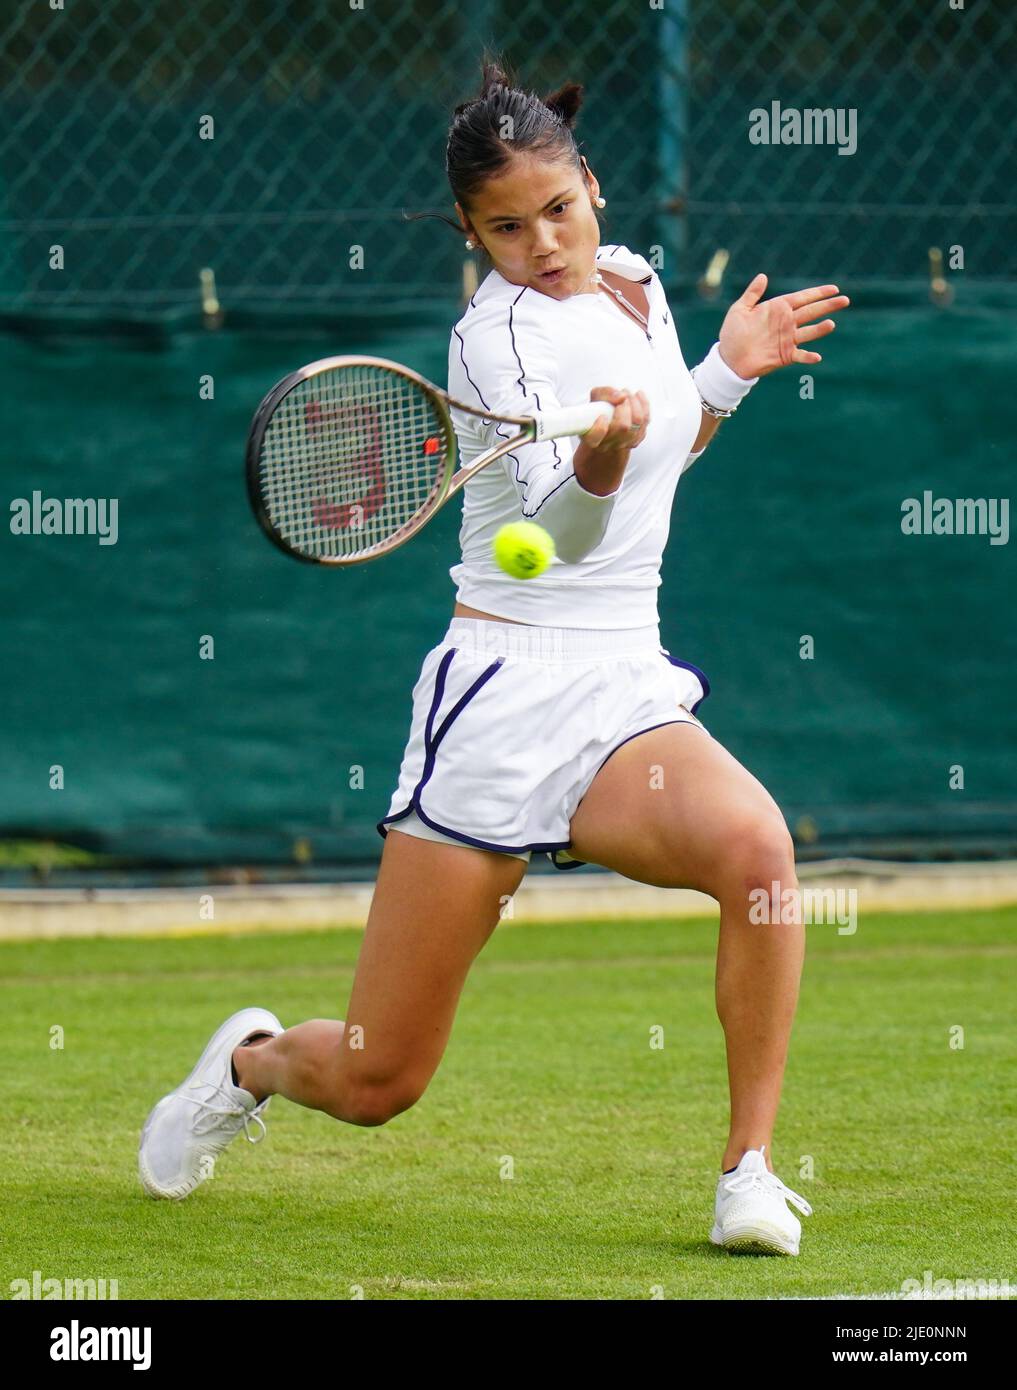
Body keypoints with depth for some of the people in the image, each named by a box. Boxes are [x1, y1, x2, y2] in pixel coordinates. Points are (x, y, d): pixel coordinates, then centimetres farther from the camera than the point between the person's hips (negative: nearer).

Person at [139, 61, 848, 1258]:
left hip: (627, 693, 5)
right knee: (374, 1086, 0)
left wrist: (731, 371, 17)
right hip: (508, 695, -5)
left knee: (755, 845, -32)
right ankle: (252, 1061, 37)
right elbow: (561, 524, -24)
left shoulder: (634, 281, 12)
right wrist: (601, 453, -44)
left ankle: (750, 1172, -21)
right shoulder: (500, 333, -10)